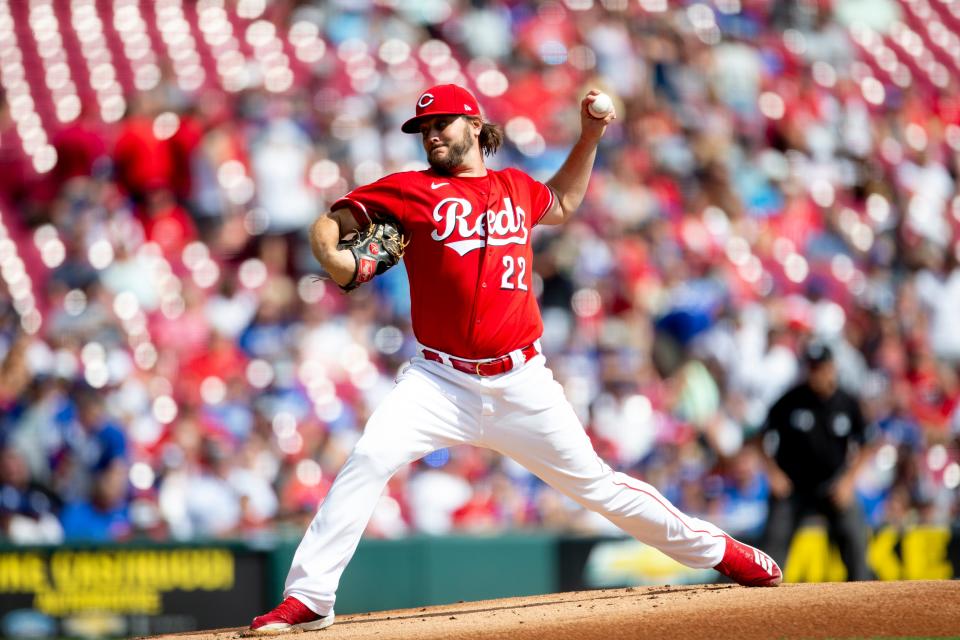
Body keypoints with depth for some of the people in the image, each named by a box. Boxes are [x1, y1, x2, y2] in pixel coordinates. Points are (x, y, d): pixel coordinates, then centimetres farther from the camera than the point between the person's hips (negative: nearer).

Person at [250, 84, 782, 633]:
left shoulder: (516, 188, 12)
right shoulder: (411, 191, 2)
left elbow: (561, 205, 35)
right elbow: (328, 223, -2)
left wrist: (590, 137, 26)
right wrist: (333, 256, -25)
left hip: (522, 384, 2)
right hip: (442, 382, -2)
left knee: (593, 481, 7)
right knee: (370, 459, -23)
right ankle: (307, 599, -19)